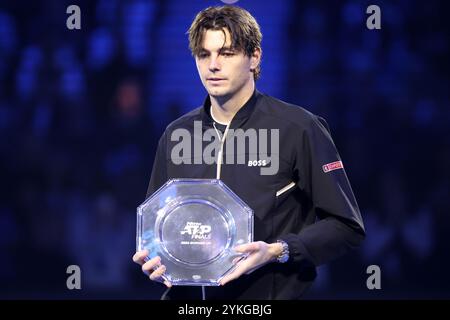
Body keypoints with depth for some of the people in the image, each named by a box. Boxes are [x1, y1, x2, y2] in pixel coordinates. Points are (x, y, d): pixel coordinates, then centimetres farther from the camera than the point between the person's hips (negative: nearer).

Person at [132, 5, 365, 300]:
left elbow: (347, 227, -1)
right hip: (189, 296, 4)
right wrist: (154, 259, 2)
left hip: (271, 294, -4)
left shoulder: (299, 129, -1)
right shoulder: (176, 135, 12)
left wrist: (278, 251, -13)